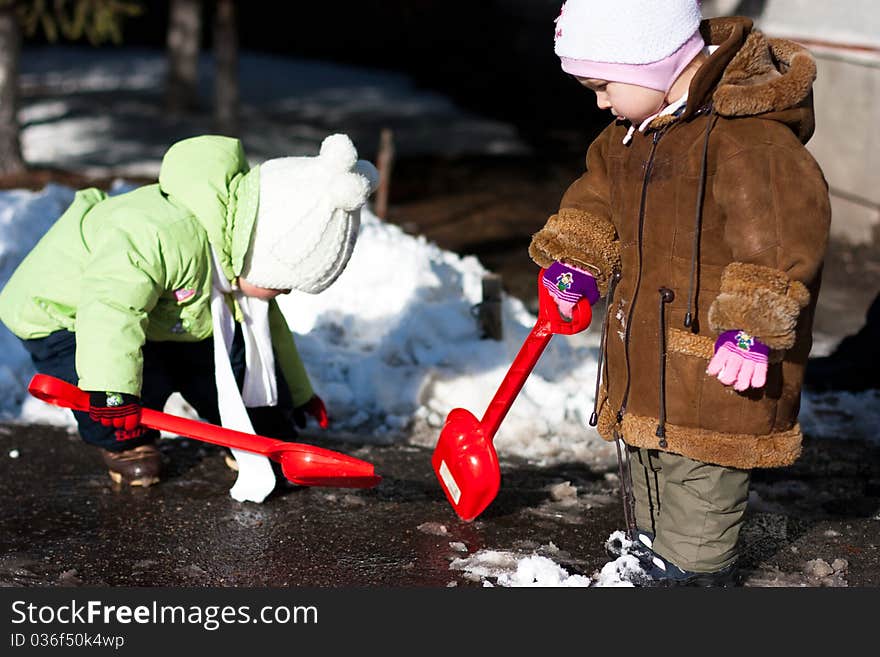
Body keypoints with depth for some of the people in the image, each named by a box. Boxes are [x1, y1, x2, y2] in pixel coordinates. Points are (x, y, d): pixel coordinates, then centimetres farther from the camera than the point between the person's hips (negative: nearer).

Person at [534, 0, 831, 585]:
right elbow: (599, 192, 21)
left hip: (712, 361, -9)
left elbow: (787, 228, -29)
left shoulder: (750, 137, -26)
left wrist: (753, 325, -30)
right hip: (645, 345, 10)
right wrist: (575, 260, 9)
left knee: (697, 477, 1)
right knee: (645, 467, 24)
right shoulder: (635, 130, 6)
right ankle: (646, 555, 42)